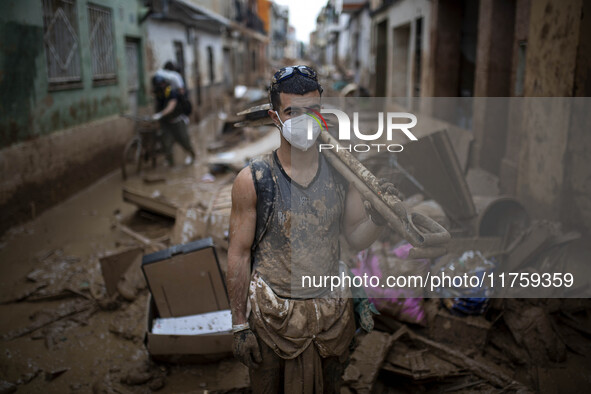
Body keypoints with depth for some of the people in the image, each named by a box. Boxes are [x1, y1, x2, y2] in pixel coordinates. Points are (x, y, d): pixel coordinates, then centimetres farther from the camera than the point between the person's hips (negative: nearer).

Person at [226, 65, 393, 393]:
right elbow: (238, 256, -9)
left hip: (332, 311, 3)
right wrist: (239, 326, -6)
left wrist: (378, 216, -21)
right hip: (273, 313, -2)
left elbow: (357, 238, 1)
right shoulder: (252, 180, -16)